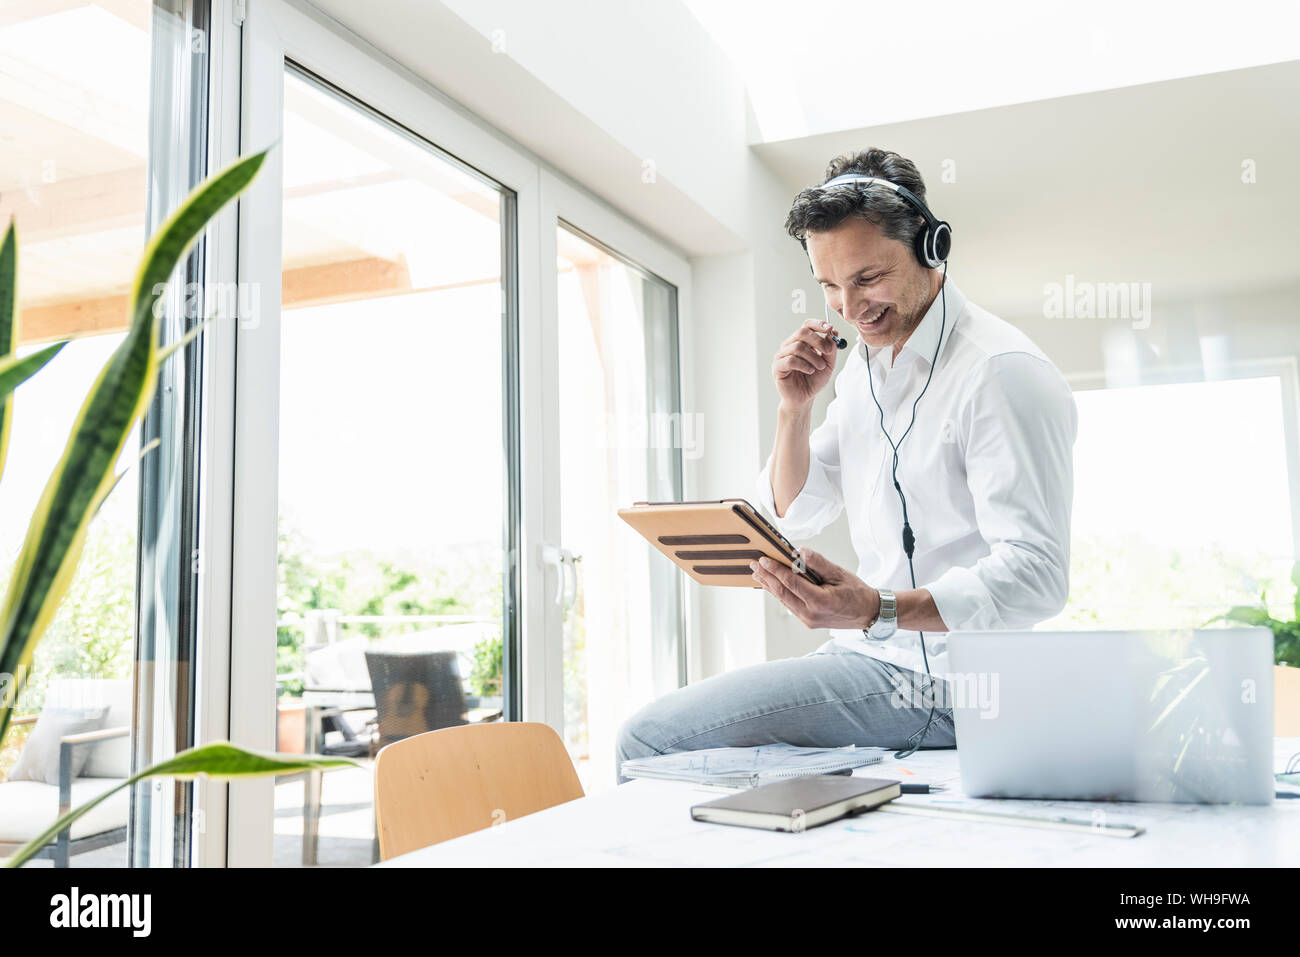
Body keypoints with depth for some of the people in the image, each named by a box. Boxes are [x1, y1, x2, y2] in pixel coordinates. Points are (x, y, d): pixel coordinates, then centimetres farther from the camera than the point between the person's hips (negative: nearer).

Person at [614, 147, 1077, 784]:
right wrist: (795, 405, 1)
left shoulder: (1002, 372, -15)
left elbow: (1036, 577, -23)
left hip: (942, 680, -8)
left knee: (652, 738, -16)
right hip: (868, 654, 8)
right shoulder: (864, 363, 12)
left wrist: (878, 610, -36)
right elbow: (794, 517, 16)